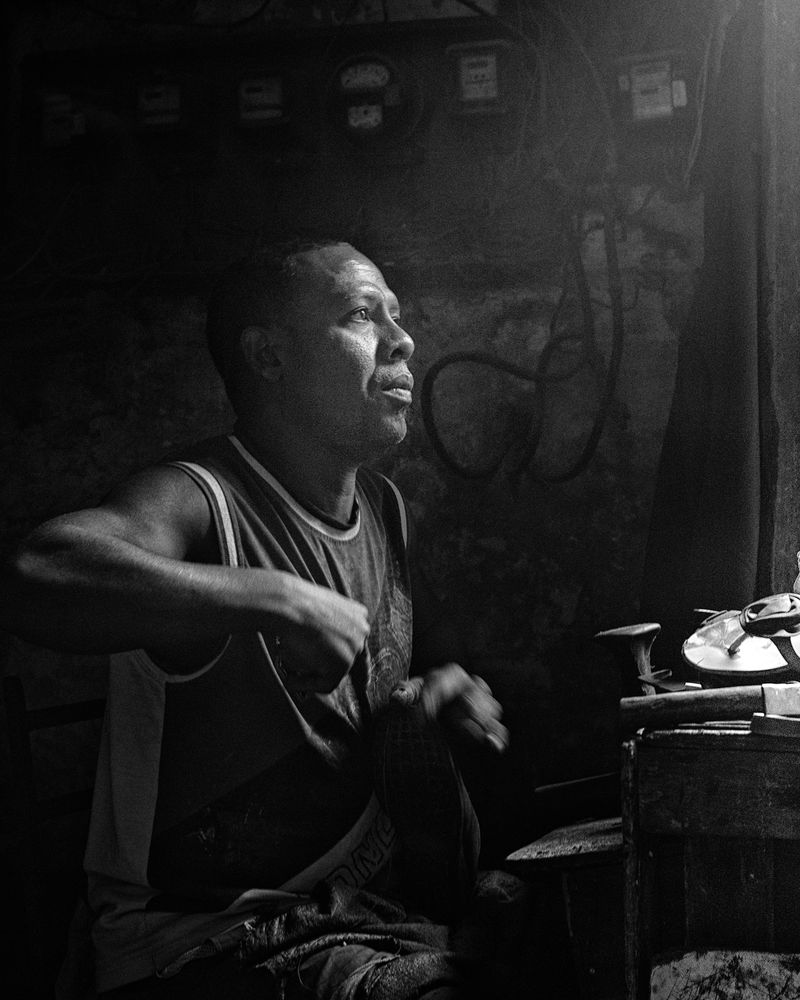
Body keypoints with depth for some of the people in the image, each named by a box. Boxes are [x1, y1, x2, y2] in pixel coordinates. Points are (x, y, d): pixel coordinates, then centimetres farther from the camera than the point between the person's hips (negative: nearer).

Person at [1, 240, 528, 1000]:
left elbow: (435, 655, 27)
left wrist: (448, 685, 3)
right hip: (211, 933, -7)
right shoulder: (199, 502, -16)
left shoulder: (385, 511, 11)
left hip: (378, 903, 8)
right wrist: (273, 597, -36)